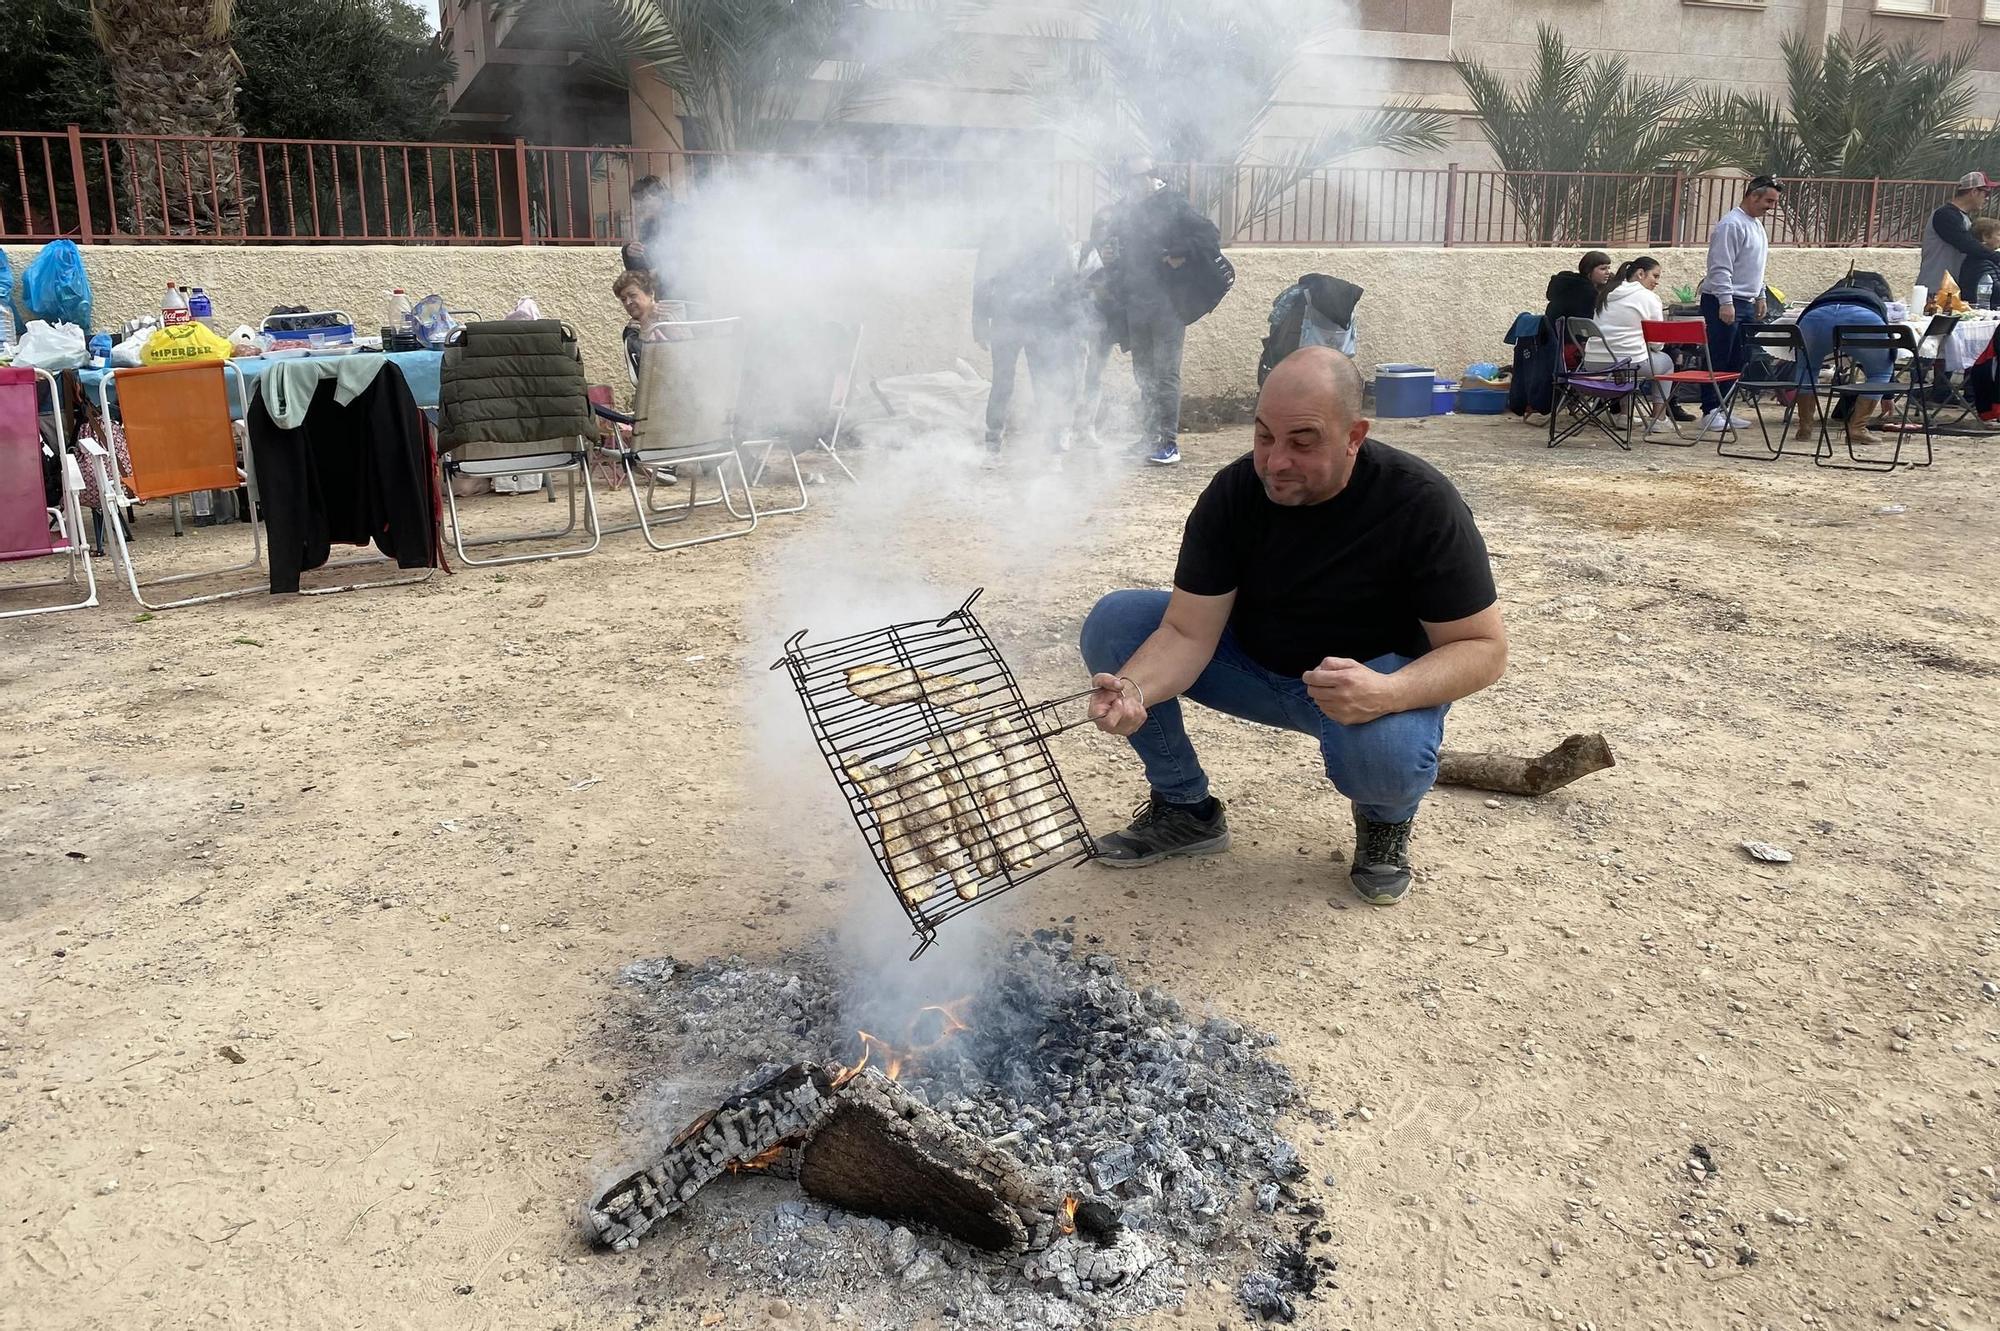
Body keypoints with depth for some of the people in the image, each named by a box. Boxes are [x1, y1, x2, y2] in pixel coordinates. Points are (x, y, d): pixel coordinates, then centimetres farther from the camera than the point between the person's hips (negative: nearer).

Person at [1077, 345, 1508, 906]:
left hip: (1376, 678, -3)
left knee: (1386, 754, -39)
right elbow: (1186, 632, -18)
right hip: (1254, 664, 4)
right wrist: (1134, 689, -41)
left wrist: (1387, 692, -41)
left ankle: (1385, 819, 2)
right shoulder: (1234, 493, -16)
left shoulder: (1421, 503, -24)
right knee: (1114, 624, -15)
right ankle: (1185, 808, 2)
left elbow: (1483, 648, -21)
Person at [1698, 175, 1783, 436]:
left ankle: (1722, 409, 15)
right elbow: (1720, 268, -19)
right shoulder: (1732, 224, -13)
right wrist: (1726, 303, -23)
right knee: (1717, 360, -7)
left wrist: (1760, 296, 23)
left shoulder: (1756, 224, 18)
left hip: (1746, 303, 10)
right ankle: (1710, 412, -4)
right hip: (1723, 302, -9)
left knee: (1736, 362, 9)